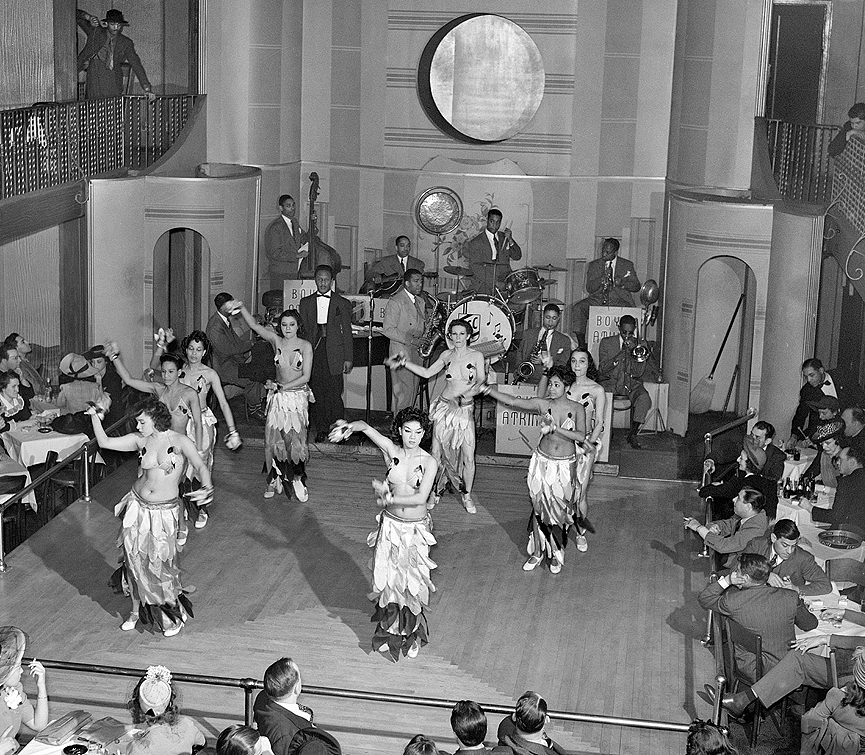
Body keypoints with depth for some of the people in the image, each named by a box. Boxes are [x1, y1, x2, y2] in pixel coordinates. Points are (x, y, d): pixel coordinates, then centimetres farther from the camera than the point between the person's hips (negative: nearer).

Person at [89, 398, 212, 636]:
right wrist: (95, 417, -10)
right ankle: (136, 610, 28)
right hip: (138, 507, 4)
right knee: (135, 560, 9)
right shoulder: (140, 440, -1)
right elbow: (105, 442, 2)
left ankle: (175, 615, 17)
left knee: (161, 563, -2)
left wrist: (208, 487, -47)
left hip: (164, 511, -4)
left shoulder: (180, 442, -13)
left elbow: (200, 466, -27)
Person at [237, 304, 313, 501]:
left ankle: (297, 480, 12)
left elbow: (305, 377, -10)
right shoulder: (276, 340, 0)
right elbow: (254, 325, -4)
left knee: (295, 438, -2)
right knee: (273, 438, 0)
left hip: (297, 396, -2)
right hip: (278, 396, 2)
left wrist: (282, 387, -13)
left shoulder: (305, 346, -7)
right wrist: (242, 308, -16)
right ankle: (275, 479, 13)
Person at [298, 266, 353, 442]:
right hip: (313, 352, 2)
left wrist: (348, 358, 1)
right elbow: (303, 329, 15)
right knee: (317, 392, 1)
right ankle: (321, 429, 9)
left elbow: (347, 333, 6)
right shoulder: (306, 302, 13)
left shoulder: (343, 303, 6)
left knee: (334, 392, -6)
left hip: (334, 354, -2)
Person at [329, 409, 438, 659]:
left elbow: (421, 498, -20)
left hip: (415, 528, -2)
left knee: (413, 582, 5)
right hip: (390, 524, 2)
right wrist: (350, 427, -31)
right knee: (388, 579, 9)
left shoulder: (428, 462, -11)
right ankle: (389, 631, 27)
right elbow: (366, 427, -12)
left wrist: (391, 498, -23)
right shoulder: (391, 450, -5)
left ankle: (412, 633, 23)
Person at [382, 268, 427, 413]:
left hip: (416, 351, 8)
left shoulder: (421, 302, 15)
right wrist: (411, 340, -20)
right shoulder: (395, 302, -10)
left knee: (413, 390, 9)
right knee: (403, 391, -9)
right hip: (401, 351, -8)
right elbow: (388, 329, -15)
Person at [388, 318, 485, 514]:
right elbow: (427, 373, 15)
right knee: (437, 453, 1)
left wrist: (468, 393, -25)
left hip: (465, 410, -2)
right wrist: (405, 363, 9)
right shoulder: (446, 355, 6)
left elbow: (481, 384, -6)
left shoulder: (476, 356, -2)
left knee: (468, 456, -6)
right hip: (444, 408, 2)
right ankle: (435, 492, 18)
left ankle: (467, 496, 12)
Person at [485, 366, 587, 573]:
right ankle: (537, 552, 21)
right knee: (540, 508, 7)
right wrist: (485, 389, -21)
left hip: (565, 465, -1)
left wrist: (554, 428, -26)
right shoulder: (542, 404, -5)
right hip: (543, 461, 1)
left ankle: (556, 555, 24)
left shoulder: (577, 409, -7)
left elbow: (581, 436, -19)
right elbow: (511, 401, -11)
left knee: (560, 509, 6)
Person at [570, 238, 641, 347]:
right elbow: (589, 288, 5)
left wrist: (622, 282, -13)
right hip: (598, 299, 2)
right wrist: (602, 279, -15)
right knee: (578, 308, -24)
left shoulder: (627, 265, 12)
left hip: (618, 300, -2)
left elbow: (636, 286, 8)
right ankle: (581, 344, -21)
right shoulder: (594, 265, 14)